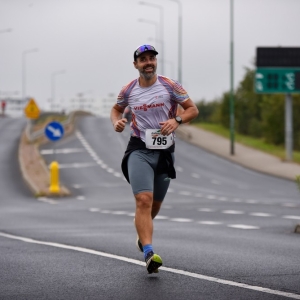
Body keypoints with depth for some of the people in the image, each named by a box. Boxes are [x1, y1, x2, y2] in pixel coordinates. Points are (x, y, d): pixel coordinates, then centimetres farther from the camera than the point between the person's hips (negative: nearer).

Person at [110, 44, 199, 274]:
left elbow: (193, 109, 0)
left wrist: (177, 120, -20)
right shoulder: (128, 91, 2)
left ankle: (142, 233, 49)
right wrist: (117, 121, -3)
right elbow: (116, 109, 20)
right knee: (144, 200, -21)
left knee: (155, 204, 15)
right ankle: (149, 254, -31)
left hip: (165, 151, 2)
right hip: (139, 150, -2)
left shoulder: (170, 86, -3)